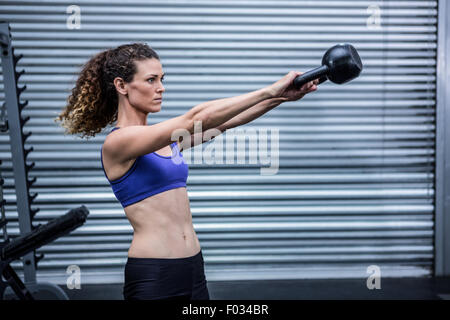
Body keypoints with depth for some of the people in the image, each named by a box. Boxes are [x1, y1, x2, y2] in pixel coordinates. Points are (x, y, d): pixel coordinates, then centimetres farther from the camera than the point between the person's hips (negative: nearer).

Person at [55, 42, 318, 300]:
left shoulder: (166, 137, 10)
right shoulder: (118, 142, -14)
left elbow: (223, 122, 2)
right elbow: (195, 119, -23)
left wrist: (281, 96, -9)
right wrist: (270, 90, -22)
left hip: (193, 267, 7)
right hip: (152, 275, -7)